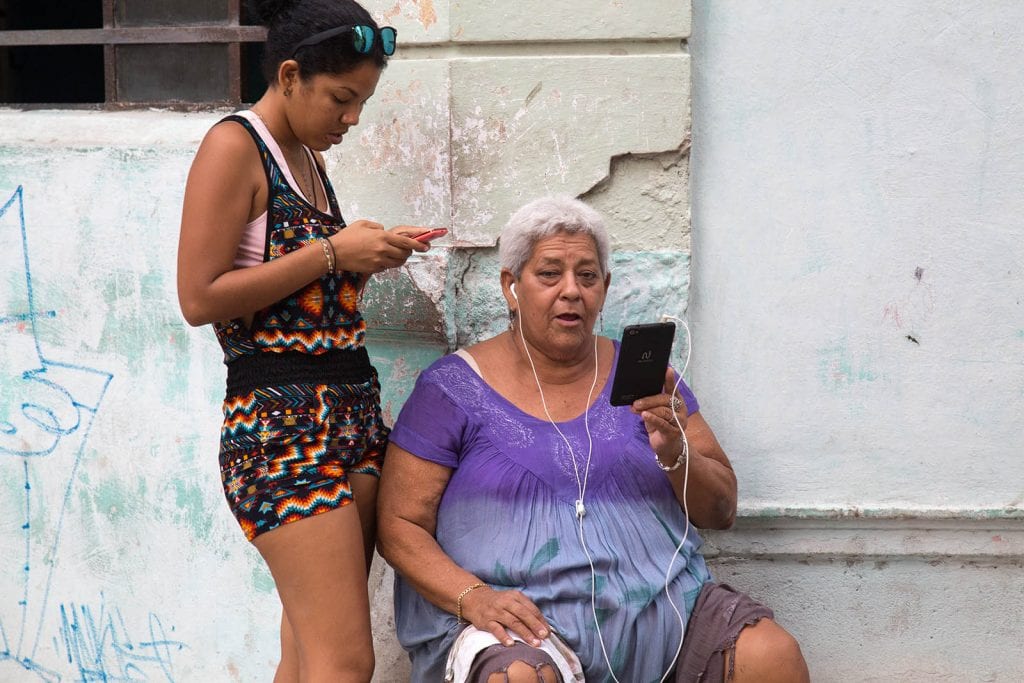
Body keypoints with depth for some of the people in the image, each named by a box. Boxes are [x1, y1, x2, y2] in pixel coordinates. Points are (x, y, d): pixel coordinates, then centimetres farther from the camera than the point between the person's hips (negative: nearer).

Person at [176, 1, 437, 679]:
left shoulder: (307, 157, 18)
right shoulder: (234, 146, -6)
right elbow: (199, 299, -14)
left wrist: (370, 253, 8)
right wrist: (332, 253, -12)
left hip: (354, 412, 8)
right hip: (282, 421, -8)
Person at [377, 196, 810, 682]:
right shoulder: (454, 388, 3)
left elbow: (721, 511, 10)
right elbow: (399, 524, 0)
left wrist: (674, 453, -12)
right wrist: (472, 597, -17)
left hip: (656, 605, 3)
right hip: (518, 619, -2)